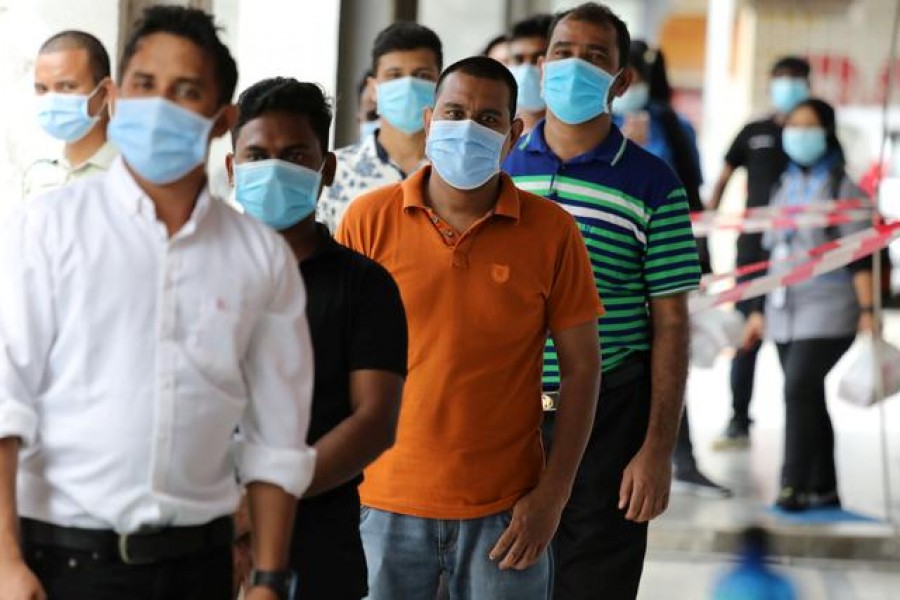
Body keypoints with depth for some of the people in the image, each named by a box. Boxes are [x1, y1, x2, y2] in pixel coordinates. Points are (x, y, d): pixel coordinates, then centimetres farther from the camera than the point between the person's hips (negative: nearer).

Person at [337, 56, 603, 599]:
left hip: (505, 512, 0)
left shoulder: (552, 232, -2)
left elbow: (581, 365, 2)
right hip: (385, 505, 0)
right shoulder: (369, 219, -1)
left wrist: (554, 492, -3)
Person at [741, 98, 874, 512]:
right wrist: (759, 311, 19)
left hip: (827, 312, -7)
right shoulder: (786, 187, 17)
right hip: (785, 314, 7)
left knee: (800, 389, -18)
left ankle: (795, 484, -15)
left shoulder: (843, 188, -3)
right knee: (807, 398, 7)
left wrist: (867, 312, -15)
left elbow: (859, 258, -8)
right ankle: (824, 489, 13)